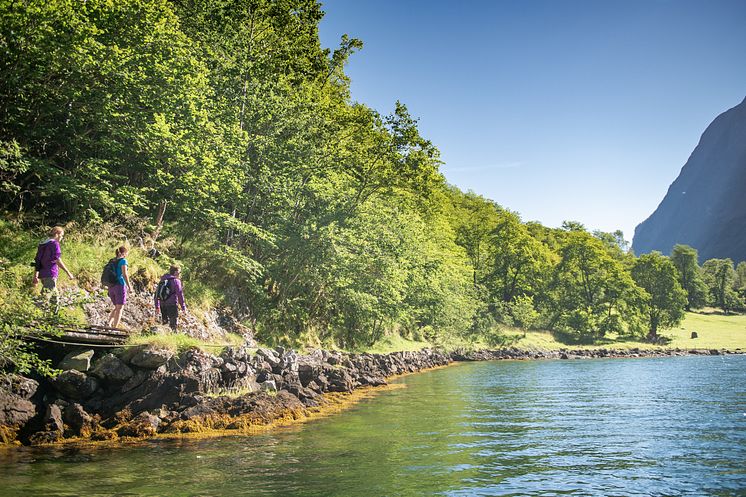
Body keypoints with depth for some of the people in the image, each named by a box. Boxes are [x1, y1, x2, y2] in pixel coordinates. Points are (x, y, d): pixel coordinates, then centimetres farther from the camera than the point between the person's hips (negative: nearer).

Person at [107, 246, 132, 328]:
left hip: (111, 287, 7)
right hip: (120, 285, -7)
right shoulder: (123, 260, -7)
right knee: (119, 308, -1)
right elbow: (124, 274, -14)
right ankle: (115, 328, -5)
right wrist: (129, 286, -7)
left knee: (116, 307, 19)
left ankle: (109, 323, 2)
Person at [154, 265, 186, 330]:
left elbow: (157, 293, 17)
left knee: (165, 321, 17)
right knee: (173, 324, -2)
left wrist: (157, 306, 21)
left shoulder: (162, 280, 15)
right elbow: (180, 294, -10)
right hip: (172, 305, -7)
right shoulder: (176, 281, -6)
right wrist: (183, 307, -6)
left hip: (162, 305, 7)